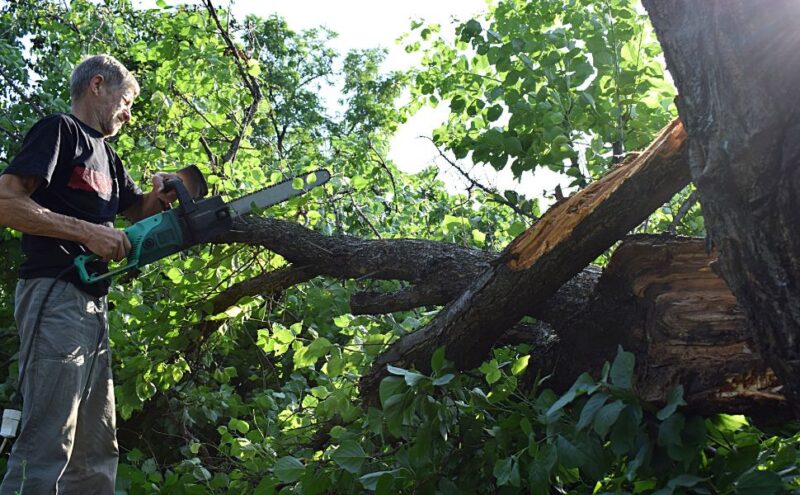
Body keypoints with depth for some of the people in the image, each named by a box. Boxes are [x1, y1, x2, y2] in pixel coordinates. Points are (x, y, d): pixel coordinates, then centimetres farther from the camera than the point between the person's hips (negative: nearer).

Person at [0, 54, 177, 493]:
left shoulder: (106, 156, 22)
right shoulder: (58, 131, -4)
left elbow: (137, 212, 32)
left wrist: (162, 193, 10)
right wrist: (89, 233, -17)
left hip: (94, 304, 10)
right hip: (56, 295, -10)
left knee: (97, 451, 12)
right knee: (47, 448, -14)